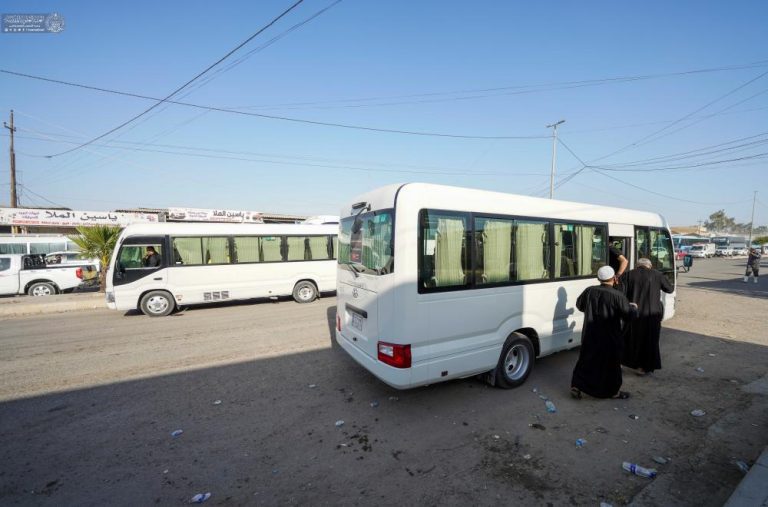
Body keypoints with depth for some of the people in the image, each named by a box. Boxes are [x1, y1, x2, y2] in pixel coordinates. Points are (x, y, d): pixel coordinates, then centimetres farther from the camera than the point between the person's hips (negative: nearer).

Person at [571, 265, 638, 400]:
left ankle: (576, 386, 17)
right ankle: (614, 391, 29)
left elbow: (579, 305, 10)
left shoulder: (589, 291, -4)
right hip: (609, 338, -3)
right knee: (611, 363, 14)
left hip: (590, 335, 4)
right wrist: (634, 307, 9)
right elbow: (629, 314, -12)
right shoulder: (618, 296, -18)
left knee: (586, 360, 14)